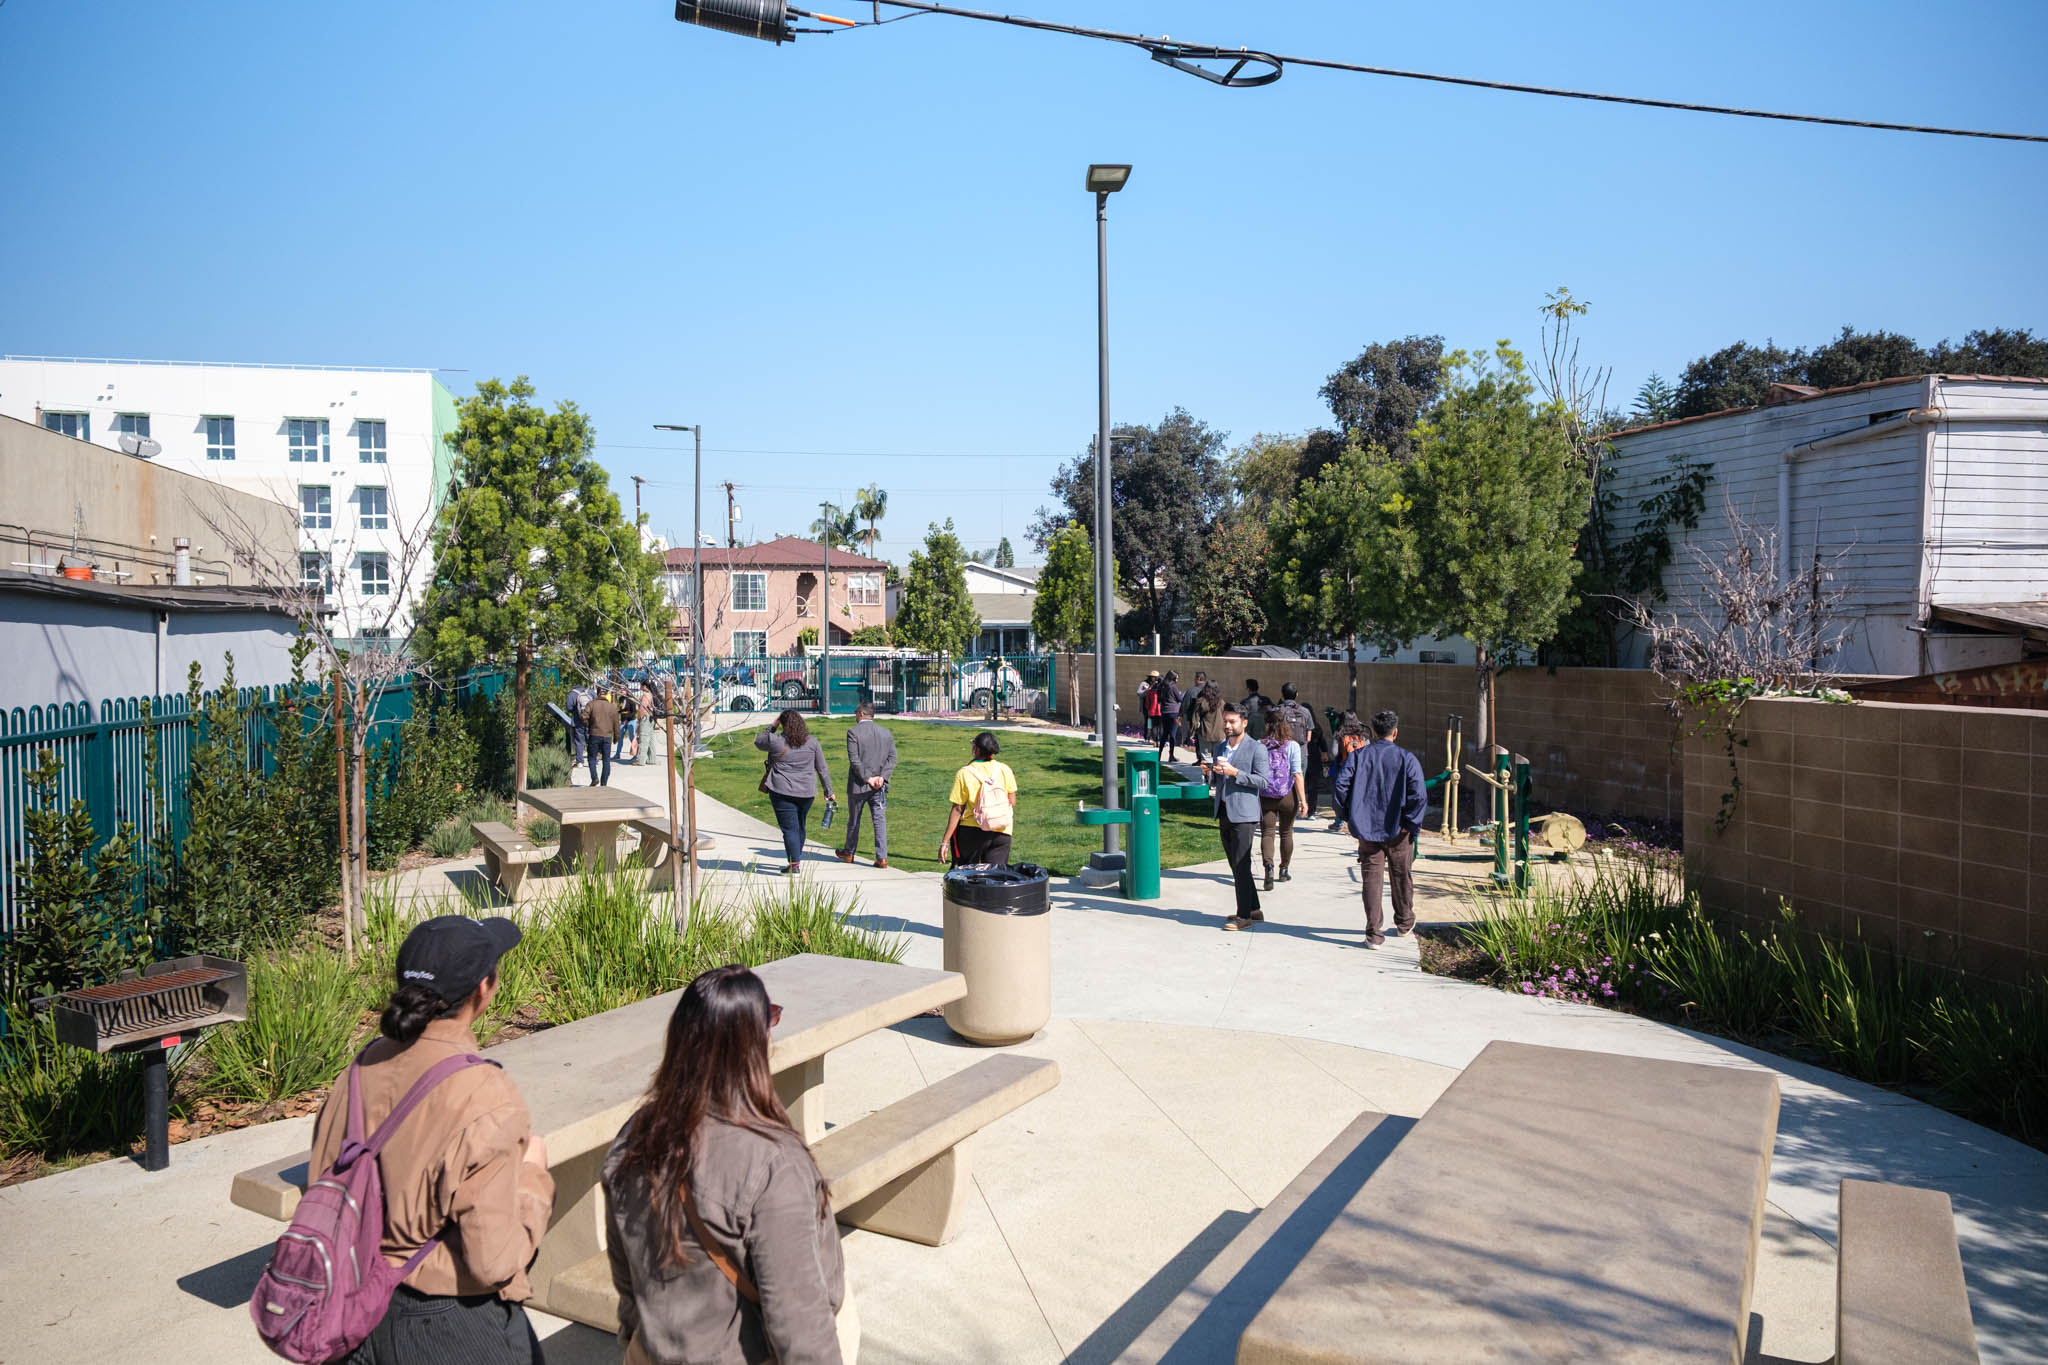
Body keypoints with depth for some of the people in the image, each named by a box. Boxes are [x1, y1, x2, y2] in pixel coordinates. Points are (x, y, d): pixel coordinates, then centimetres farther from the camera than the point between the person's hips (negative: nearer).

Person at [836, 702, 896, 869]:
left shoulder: (853, 732, -10)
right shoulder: (886, 732, 5)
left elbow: (854, 760, -17)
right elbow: (892, 758, 1)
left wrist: (868, 778, -12)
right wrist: (882, 777, -6)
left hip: (858, 785, -3)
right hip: (879, 786, 3)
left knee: (854, 820, 13)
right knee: (880, 820, 2)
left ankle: (849, 853, 29)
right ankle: (882, 857, -4)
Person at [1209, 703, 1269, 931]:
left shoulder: (1256, 748, -5)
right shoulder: (1219, 747, 15)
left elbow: (1262, 782, -13)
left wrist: (1234, 772, -21)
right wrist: (1210, 772, -3)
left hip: (1243, 814, -7)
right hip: (1224, 812, 7)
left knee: (1241, 865, -7)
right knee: (1236, 866, 12)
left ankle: (1244, 915, -1)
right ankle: (1254, 909, 22)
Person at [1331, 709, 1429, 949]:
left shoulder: (1358, 756, -2)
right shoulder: (1406, 758, -7)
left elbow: (1339, 786, -9)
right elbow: (1419, 795, -16)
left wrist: (1349, 815, 2)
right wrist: (1411, 824, -7)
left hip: (1367, 829, 1)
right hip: (1398, 830, -1)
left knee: (1372, 878, 4)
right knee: (1402, 876, 18)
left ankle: (1373, 933, 0)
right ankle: (1404, 921, 36)